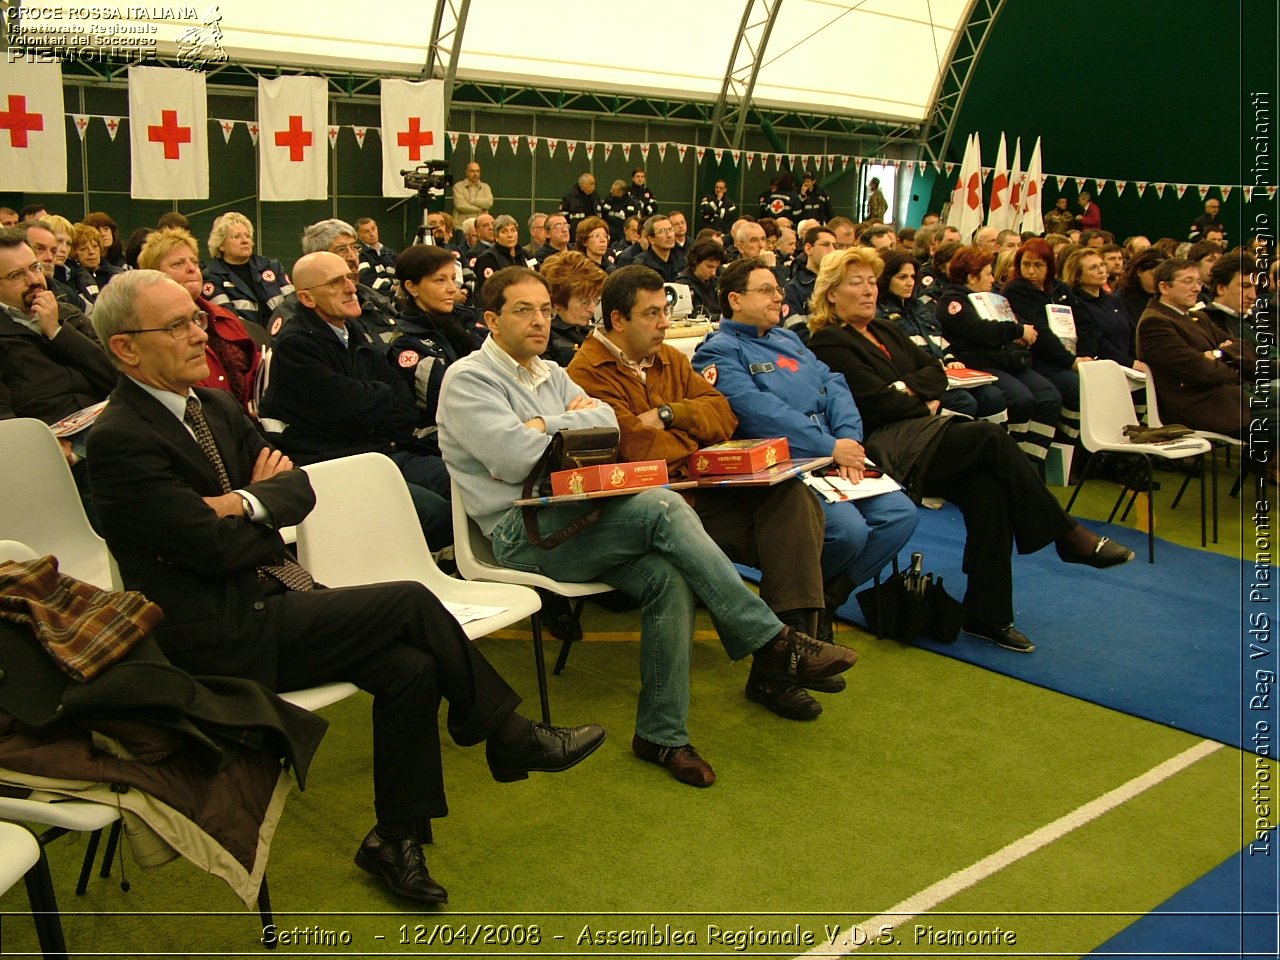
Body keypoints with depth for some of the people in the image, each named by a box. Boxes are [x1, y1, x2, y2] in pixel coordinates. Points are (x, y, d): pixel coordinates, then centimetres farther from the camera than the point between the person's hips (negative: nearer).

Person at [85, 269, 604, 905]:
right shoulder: (120, 439, -15)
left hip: (269, 600, 8)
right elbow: (216, 547, -20)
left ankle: (395, 838, 4)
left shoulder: (215, 407, 12)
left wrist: (247, 503, -15)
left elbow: (299, 487, 7)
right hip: (219, 638, -8)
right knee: (411, 603, -15)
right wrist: (268, 502, -1)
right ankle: (510, 737, 4)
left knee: (411, 667, -12)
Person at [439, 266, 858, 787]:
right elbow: (516, 457, -17)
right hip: (524, 533, -7)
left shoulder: (549, 374, 22)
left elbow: (608, 421, 8)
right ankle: (772, 641, -18)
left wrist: (544, 426, -5)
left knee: (669, 575, -22)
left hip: (572, 514, 7)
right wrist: (572, 423, -1)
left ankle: (662, 733, -10)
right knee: (664, 508, -26)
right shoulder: (468, 379, -1)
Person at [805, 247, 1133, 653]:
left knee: (988, 489, -23)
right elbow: (874, 399, -11)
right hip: (884, 448, -7)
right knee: (991, 437, -26)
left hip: (921, 436, 7)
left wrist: (908, 386, -4)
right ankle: (1067, 535, -16)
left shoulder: (887, 331, 26)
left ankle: (987, 616, -20)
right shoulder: (829, 342, 1)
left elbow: (935, 372, 16)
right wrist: (926, 407, 1)